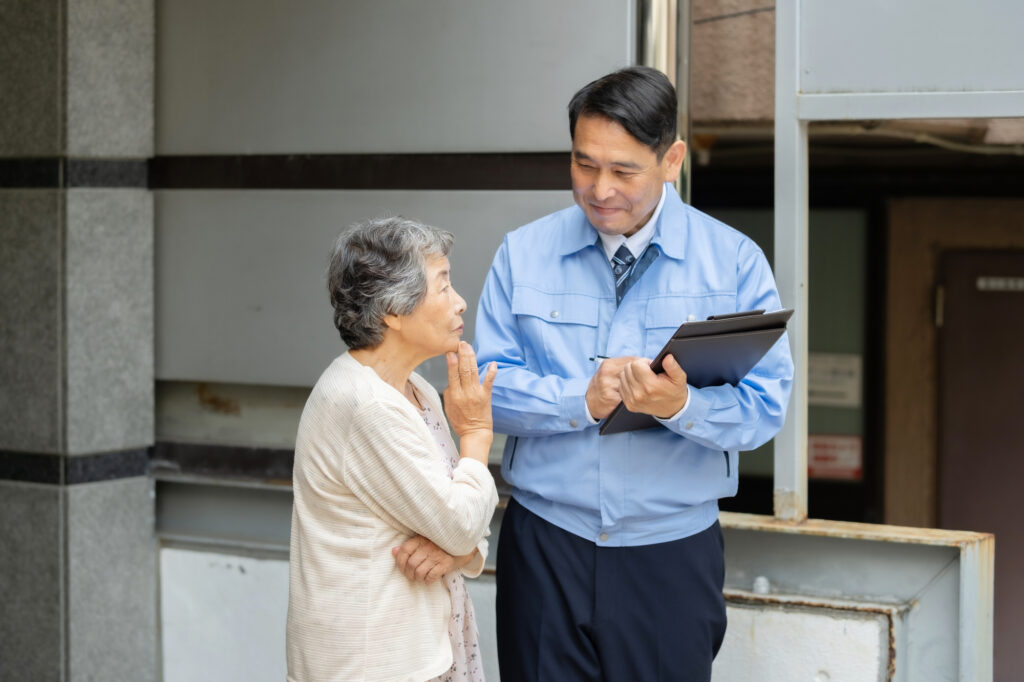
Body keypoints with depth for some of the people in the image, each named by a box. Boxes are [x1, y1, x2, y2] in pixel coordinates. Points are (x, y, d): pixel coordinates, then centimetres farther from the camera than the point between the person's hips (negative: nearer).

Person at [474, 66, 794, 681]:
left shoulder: (736, 261, -1)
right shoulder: (522, 254, 4)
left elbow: (766, 407, -7)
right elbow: (488, 386, -2)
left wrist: (682, 406, -26)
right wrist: (582, 400, -18)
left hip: (672, 559, -1)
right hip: (545, 547, 1)